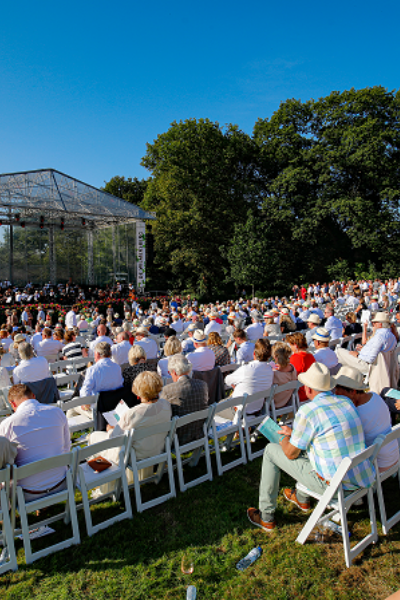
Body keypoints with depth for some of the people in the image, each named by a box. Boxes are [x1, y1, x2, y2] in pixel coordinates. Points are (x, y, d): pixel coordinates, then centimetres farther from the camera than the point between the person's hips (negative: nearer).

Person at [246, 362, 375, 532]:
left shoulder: (307, 411, -19)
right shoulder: (347, 402, 3)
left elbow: (291, 453, -9)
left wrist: (285, 439, 14)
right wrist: (293, 433, 23)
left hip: (332, 483, -7)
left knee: (271, 451, 9)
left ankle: (266, 517, 23)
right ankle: (302, 498, 51)